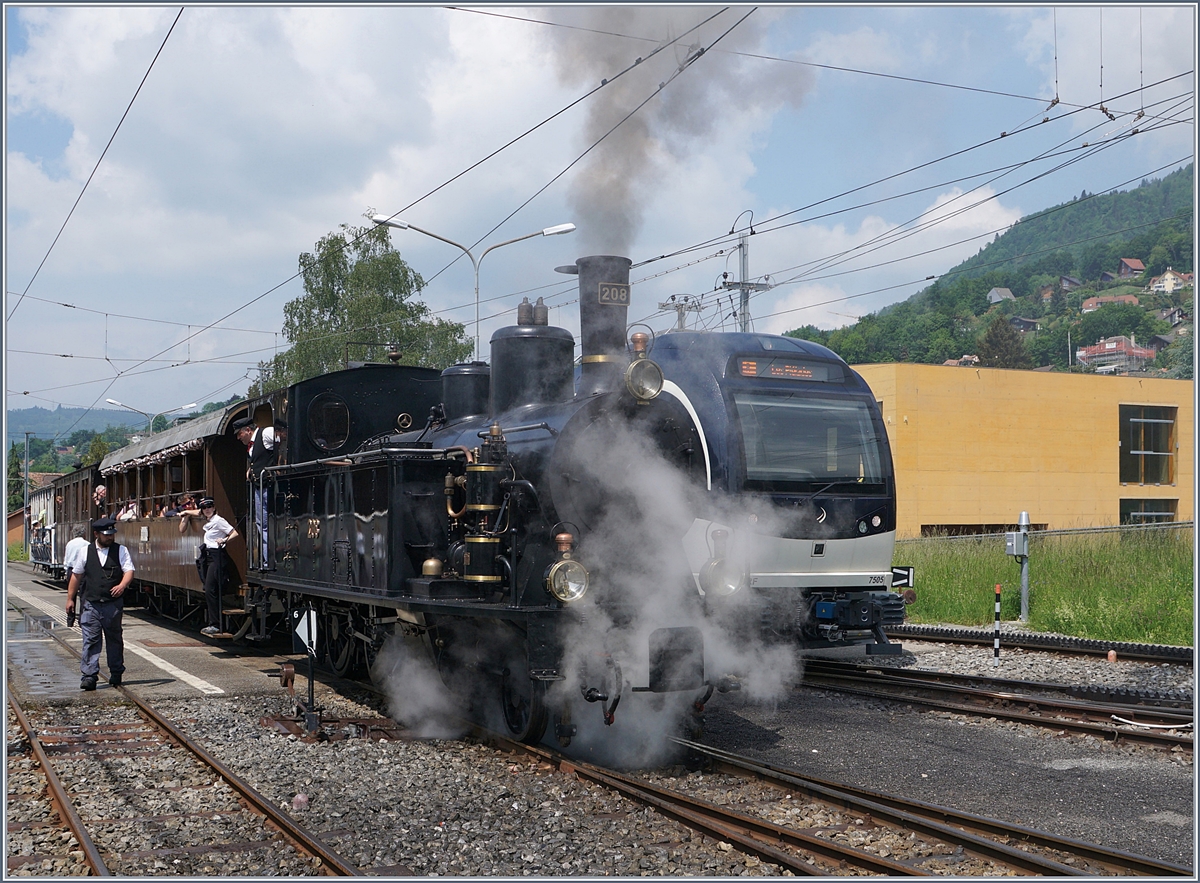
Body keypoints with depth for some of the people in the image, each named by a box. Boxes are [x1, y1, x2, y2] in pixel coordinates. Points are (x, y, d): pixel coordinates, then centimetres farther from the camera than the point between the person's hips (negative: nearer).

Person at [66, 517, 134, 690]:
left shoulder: (121, 550, 2)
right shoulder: (86, 551, 5)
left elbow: (129, 571, -6)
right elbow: (76, 576, 11)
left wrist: (122, 585, -27)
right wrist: (70, 599, 10)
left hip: (114, 604, 0)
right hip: (91, 603, 0)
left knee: (114, 639, 11)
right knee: (91, 640, -5)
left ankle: (116, 674, 22)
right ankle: (89, 676, -4)